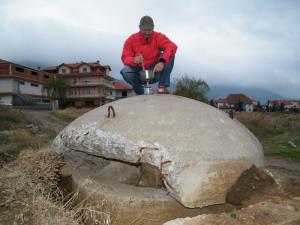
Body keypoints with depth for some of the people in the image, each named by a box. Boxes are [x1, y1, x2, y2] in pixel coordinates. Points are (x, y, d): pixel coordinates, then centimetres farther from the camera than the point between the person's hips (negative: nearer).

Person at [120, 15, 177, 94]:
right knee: (125, 71, -30)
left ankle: (162, 87, -20)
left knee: (169, 56, -21)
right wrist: (134, 60, -39)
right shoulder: (131, 40, -6)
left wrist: (162, 61, -43)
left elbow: (172, 46, -25)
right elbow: (125, 58, -14)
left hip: (155, 71, 0)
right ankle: (140, 93, -6)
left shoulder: (158, 37, -7)